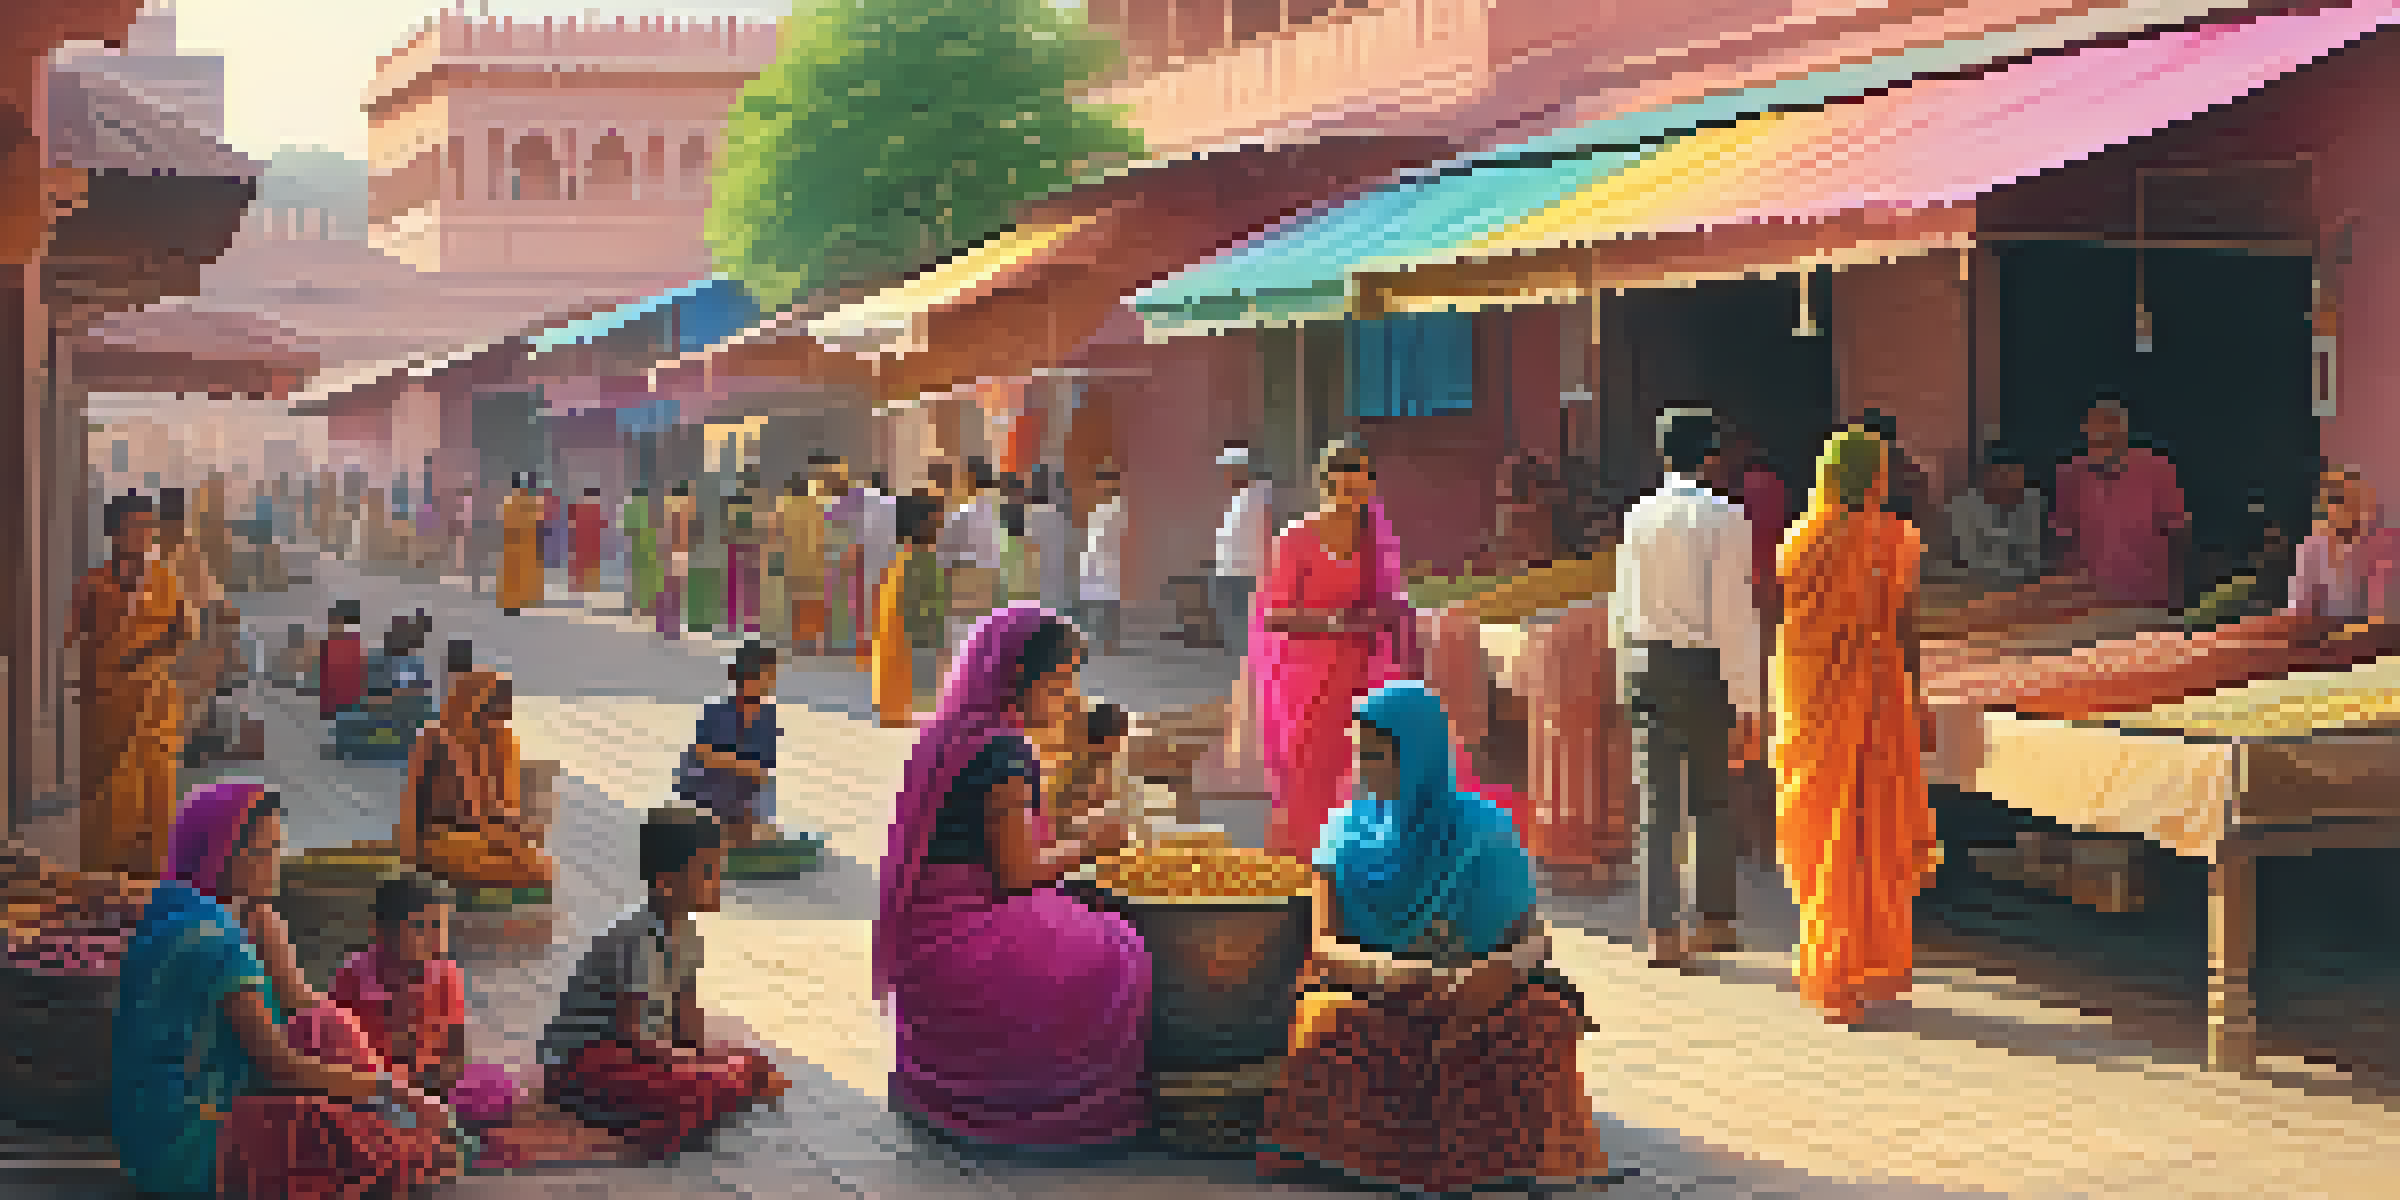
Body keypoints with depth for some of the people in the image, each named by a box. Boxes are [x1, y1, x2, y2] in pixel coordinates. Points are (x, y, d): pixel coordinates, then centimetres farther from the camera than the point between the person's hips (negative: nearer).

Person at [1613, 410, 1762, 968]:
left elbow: (1622, 606, 10)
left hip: (1646, 660, 4)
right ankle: (1716, 923, 23)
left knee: (1658, 800, 7)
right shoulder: (1725, 519, -11)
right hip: (1703, 666, -4)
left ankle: (1661, 932, 7)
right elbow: (1734, 617, -14)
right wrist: (1746, 703, -12)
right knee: (1713, 799, 12)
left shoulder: (1638, 515, 4)